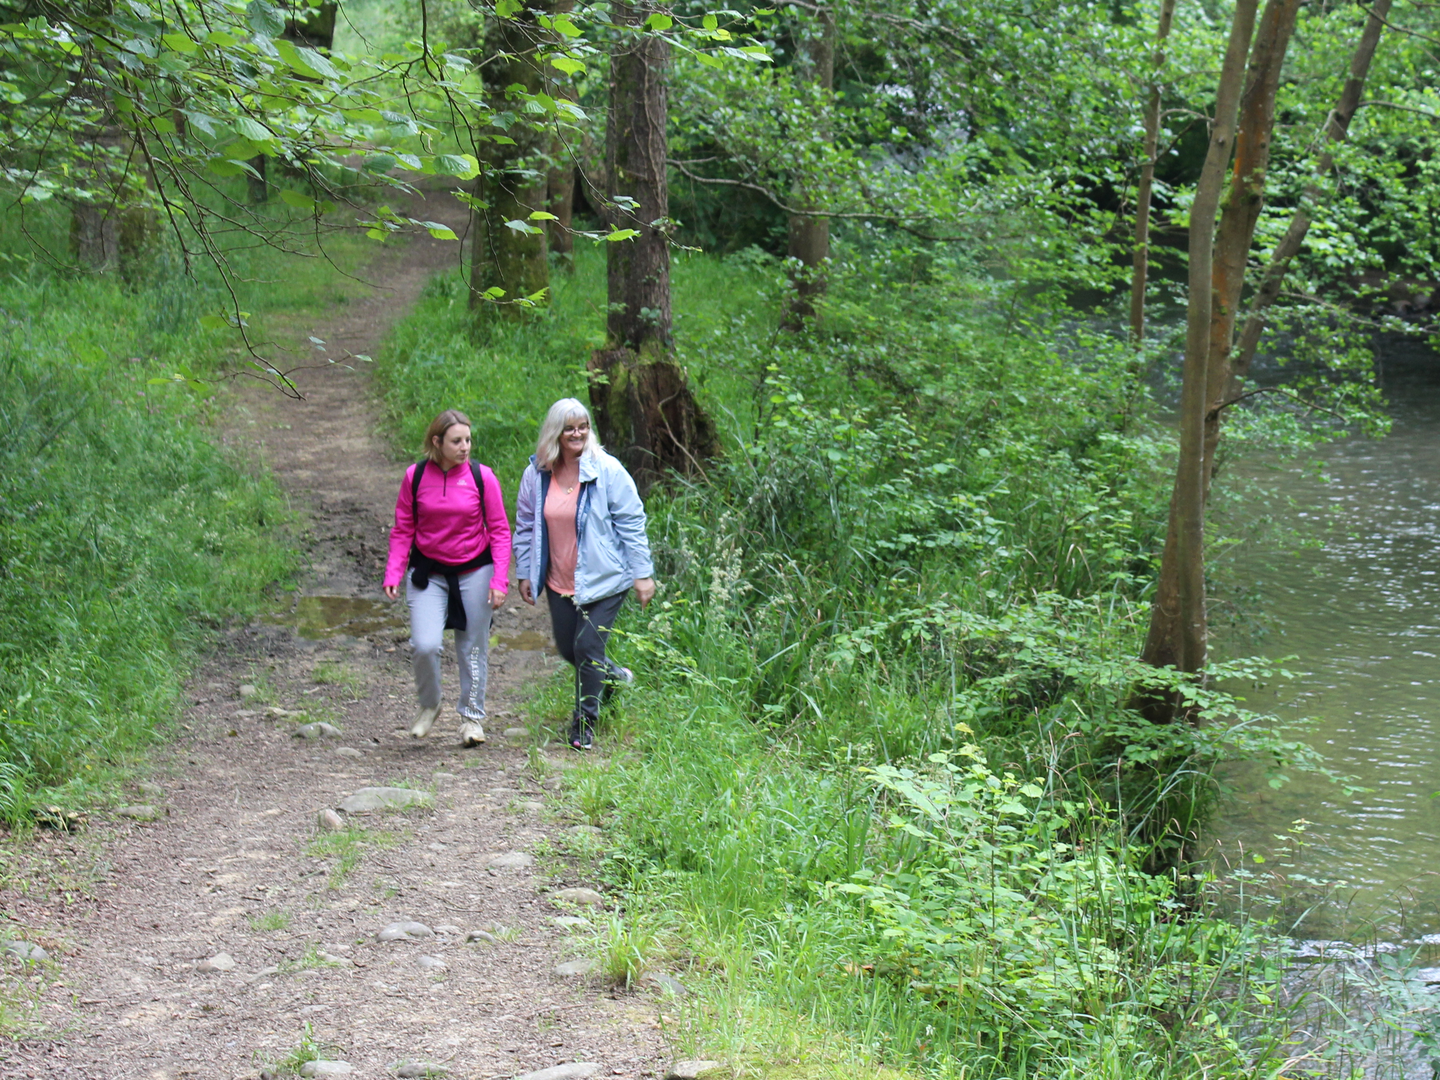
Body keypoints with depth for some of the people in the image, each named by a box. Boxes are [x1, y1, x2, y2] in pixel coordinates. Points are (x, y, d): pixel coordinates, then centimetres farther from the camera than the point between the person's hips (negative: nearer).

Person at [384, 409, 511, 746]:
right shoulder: (416, 476, -4)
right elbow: (402, 529, 4)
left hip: (474, 572, 0)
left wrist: (499, 580, -11)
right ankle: (428, 705, 13)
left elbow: (500, 532, -3)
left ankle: (472, 716, 27)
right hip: (428, 574, 0)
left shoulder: (482, 477, -7)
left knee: (473, 648, 8)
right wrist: (393, 573, -6)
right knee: (425, 645, -14)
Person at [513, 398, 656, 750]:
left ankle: (584, 723, 9)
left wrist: (642, 573, -9)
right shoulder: (537, 474, 2)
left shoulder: (607, 471, -10)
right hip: (559, 582, 5)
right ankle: (613, 675, 43)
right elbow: (526, 526, 13)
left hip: (602, 579, -5)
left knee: (587, 648, -7)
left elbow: (632, 523, -7)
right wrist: (524, 573, 11)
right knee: (568, 649, 13)